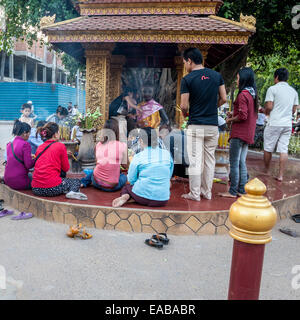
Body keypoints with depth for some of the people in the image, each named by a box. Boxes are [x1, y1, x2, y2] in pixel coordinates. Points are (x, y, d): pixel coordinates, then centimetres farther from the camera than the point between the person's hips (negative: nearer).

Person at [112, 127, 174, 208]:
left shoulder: (138, 157, -7)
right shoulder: (167, 154, 2)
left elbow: (131, 180, 1)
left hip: (143, 198, -1)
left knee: (126, 186, 30)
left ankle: (125, 196, -5)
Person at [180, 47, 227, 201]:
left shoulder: (187, 79, -7)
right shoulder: (217, 75, 6)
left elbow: (184, 106, -9)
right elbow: (223, 99, 6)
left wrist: (185, 114, 12)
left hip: (195, 125, -4)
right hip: (213, 125, 5)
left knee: (195, 160, 2)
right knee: (209, 159, 13)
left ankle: (195, 194, 8)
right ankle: (207, 192, 21)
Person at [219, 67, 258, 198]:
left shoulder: (243, 94, -14)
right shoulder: (253, 94, 13)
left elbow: (243, 116, -21)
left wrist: (230, 120, -5)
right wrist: (234, 114, 14)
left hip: (239, 134, -9)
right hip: (248, 133, 9)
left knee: (234, 162, -3)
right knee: (241, 162, 13)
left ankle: (233, 191, 2)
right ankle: (242, 190, 17)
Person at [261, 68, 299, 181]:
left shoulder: (272, 89, -5)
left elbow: (269, 107, -12)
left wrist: (263, 111, 9)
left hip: (274, 124, -5)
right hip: (288, 124, 5)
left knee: (268, 149, 8)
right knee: (284, 150, 4)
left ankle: (266, 171, 20)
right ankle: (280, 175, 4)